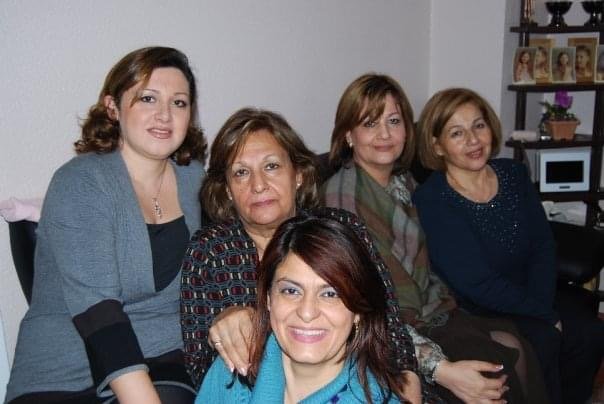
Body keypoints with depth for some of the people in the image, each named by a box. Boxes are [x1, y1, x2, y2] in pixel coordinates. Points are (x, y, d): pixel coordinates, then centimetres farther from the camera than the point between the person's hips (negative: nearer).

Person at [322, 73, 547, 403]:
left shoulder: (404, 181, 9)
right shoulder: (343, 194, -17)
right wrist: (439, 368, -26)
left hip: (427, 311, 7)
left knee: (513, 346, -13)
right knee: (498, 365, -19)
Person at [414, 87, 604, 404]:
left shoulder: (513, 174, 3)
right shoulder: (432, 201, -17)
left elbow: (543, 247, 2)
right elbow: (478, 284, -19)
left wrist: (542, 304, -13)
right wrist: (545, 315, -13)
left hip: (525, 300, 6)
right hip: (470, 313, -6)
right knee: (543, 342, -26)